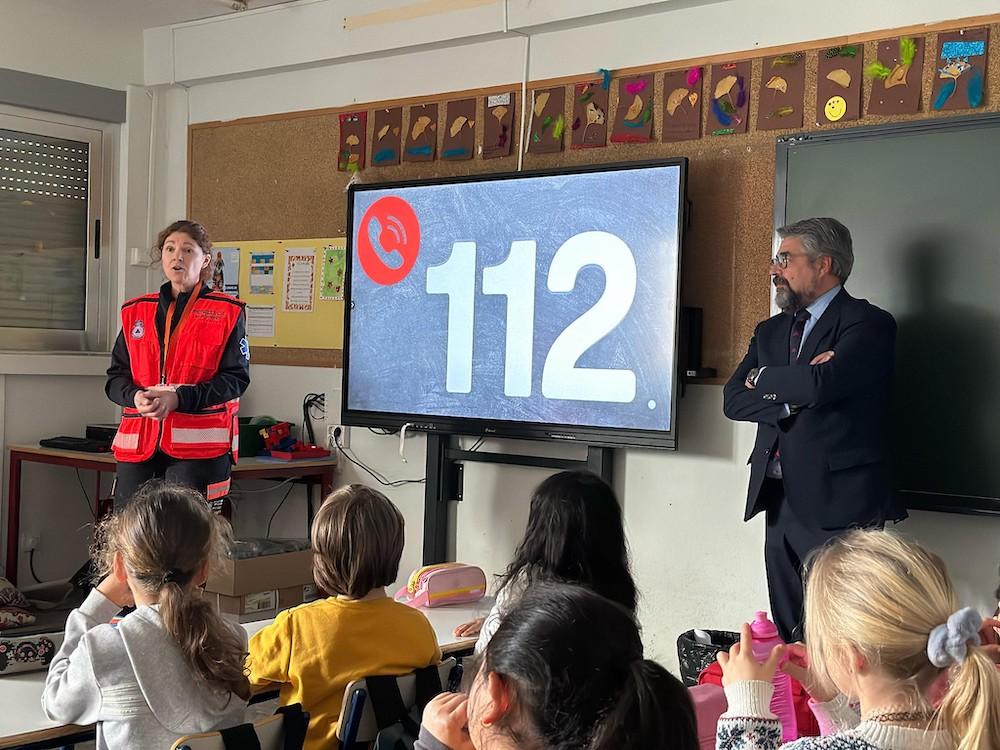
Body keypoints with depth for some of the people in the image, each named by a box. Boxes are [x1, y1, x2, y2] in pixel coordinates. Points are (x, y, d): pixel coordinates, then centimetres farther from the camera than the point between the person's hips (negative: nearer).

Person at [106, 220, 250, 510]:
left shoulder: (228, 312, 5)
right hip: (138, 440, 4)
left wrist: (178, 398, -15)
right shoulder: (135, 311, 17)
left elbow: (236, 378, -3)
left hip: (199, 444, -4)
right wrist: (136, 396, -8)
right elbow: (116, 376, 16)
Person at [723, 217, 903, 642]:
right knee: (787, 636, 12)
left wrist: (764, 379, -3)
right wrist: (795, 391, -10)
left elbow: (823, 383, -22)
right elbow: (733, 400, 6)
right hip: (779, 500, 7)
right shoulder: (771, 331, 18)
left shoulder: (869, 324, -4)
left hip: (837, 504, -7)